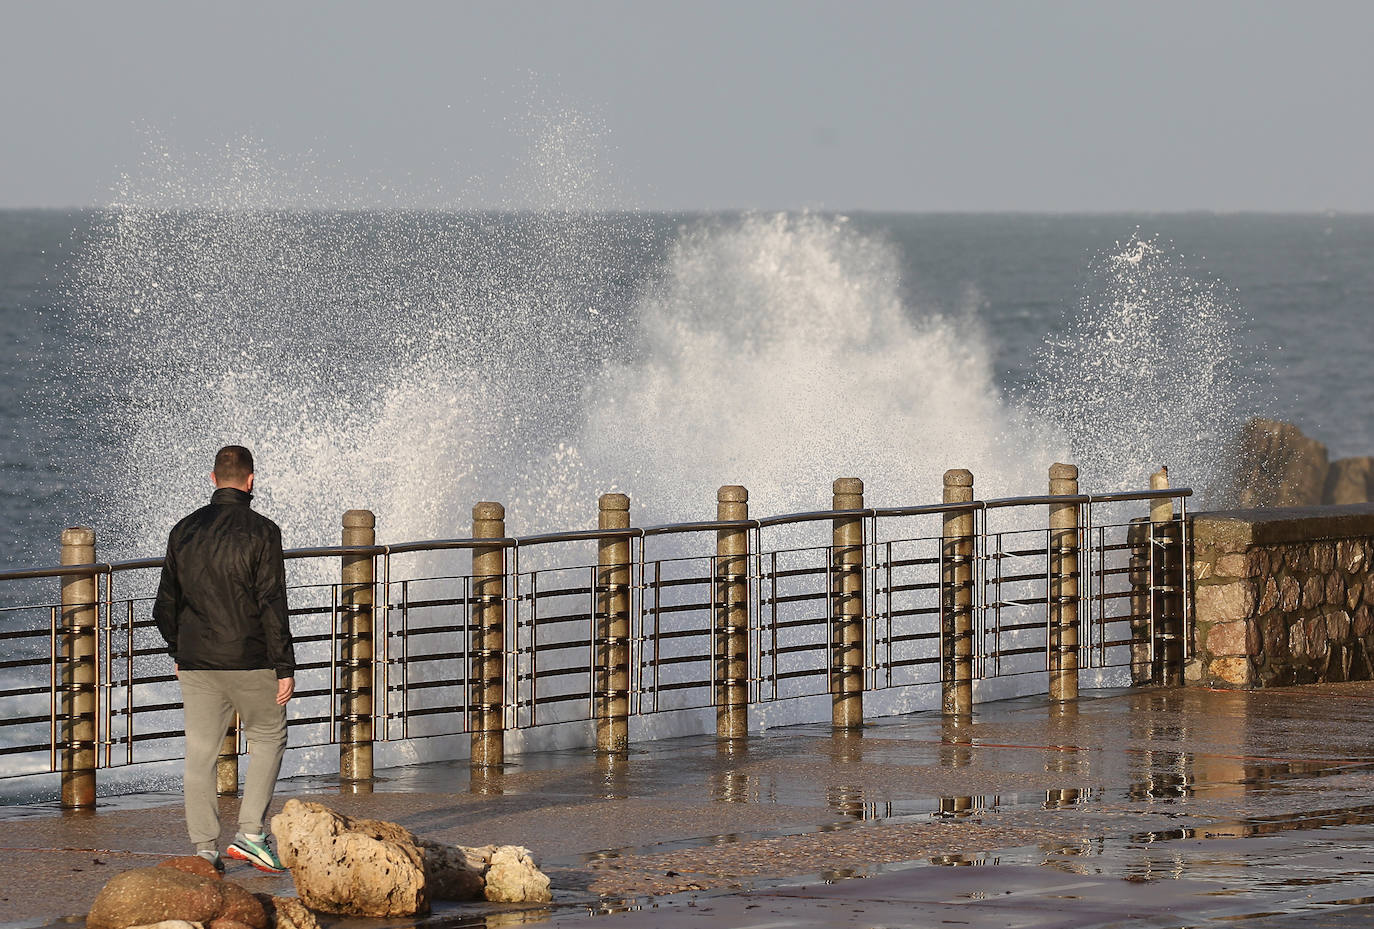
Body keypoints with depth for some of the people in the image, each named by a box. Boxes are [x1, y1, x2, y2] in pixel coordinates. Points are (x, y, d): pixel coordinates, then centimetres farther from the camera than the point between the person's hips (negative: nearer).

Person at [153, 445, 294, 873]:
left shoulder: (184, 531, 5)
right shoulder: (261, 532, -9)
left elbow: (166, 604, 11)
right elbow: (273, 606, -13)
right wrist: (285, 667, -9)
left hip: (196, 661, 4)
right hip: (250, 660, -4)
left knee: (200, 752, 7)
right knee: (268, 738, 13)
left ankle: (205, 849, 3)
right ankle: (251, 833, 2)